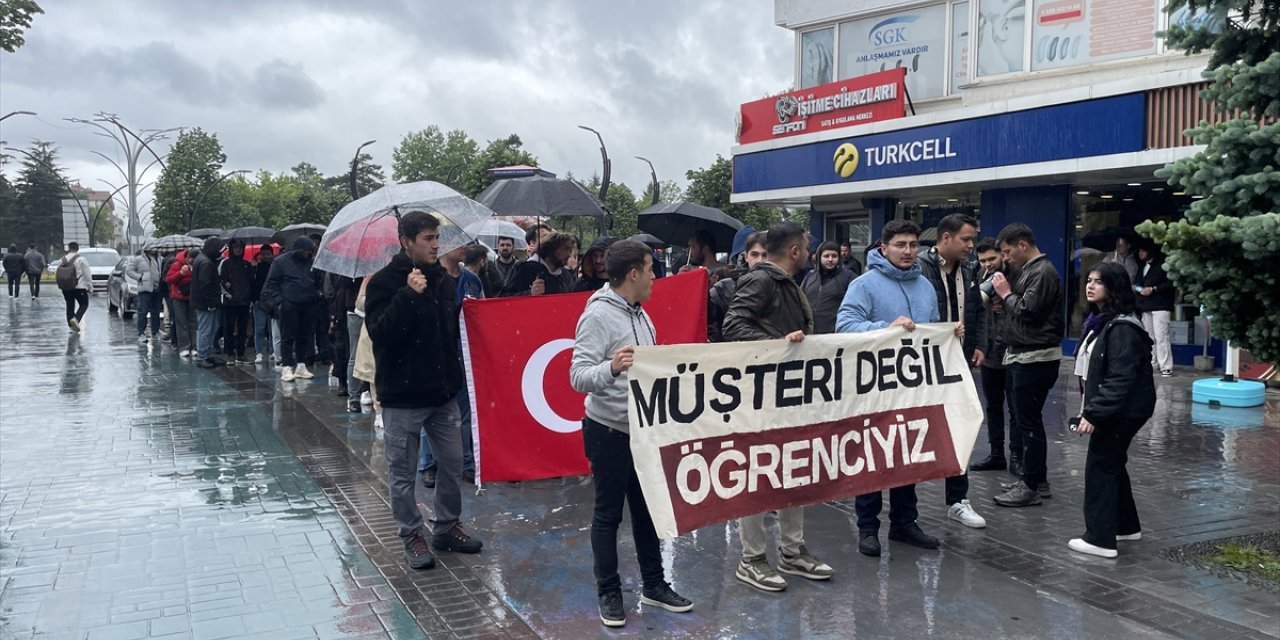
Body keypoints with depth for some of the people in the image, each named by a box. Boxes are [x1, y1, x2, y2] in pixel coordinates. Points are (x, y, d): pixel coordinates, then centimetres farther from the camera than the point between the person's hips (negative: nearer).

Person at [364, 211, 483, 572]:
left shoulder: (443, 280, 8)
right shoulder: (384, 283, -10)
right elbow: (378, 332, -22)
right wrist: (408, 295, -29)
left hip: (443, 392, 6)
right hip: (402, 396, -5)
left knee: (453, 464, 12)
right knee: (403, 472, 6)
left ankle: (446, 527, 29)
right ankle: (411, 536, 22)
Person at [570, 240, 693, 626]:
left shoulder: (640, 315, 9)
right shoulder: (598, 315, -19)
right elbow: (578, 377, -27)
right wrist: (611, 367, -44)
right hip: (609, 432, -8)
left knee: (647, 509, 16)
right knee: (608, 515, 5)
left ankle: (654, 585, 30)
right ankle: (609, 593, 19)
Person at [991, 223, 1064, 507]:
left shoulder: (1043, 272, -15)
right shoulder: (1029, 270, 16)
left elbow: (1028, 311, -22)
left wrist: (1006, 293, -9)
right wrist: (1007, 295, 2)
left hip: (1035, 358, -10)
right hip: (1022, 356, 10)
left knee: (1028, 421, -6)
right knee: (1024, 419, 15)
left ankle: (1031, 487, 1)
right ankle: (1037, 479, 25)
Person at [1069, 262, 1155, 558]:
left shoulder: (1122, 328, -21)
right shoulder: (1100, 321, 11)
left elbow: (1120, 379, -27)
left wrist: (1094, 413, -27)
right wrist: (1090, 408, 15)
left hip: (1123, 411, -10)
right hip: (1112, 409, 10)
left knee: (1099, 467, -6)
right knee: (1112, 464, 19)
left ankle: (1100, 539, 0)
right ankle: (1127, 526, 33)